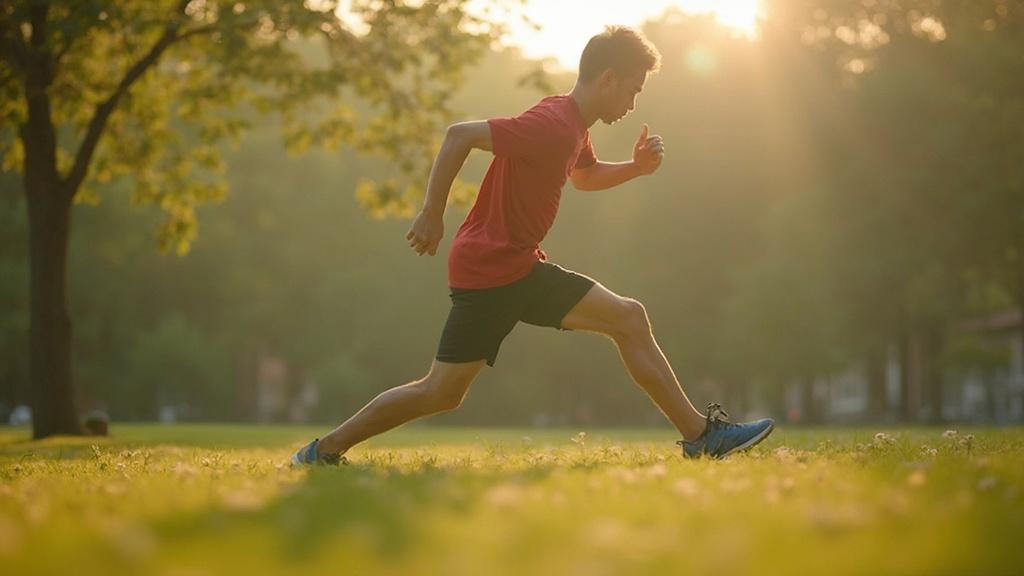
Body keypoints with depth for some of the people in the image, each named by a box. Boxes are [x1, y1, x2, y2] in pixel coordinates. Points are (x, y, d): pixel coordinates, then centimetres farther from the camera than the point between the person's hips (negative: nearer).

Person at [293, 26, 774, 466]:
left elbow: (584, 177, 34)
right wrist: (432, 215, -22)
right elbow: (460, 135, -25)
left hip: (521, 267, 10)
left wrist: (637, 167, 15)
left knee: (629, 319, 2)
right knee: (442, 392, -7)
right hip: (488, 270, -10)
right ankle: (325, 450, 6)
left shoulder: (572, 126, 11)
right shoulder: (551, 126, -20)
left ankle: (700, 434, 3)